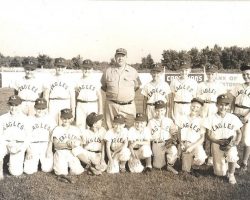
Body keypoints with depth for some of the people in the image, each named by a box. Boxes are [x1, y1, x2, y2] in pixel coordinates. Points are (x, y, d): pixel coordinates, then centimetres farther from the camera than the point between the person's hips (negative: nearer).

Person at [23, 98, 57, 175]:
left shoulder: (50, 119, 5)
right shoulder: (30, 119, 5)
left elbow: (52, 136, 2)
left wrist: (49, 150, -10)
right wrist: (29, 151, -7)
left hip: (46, 146, 0)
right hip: (33, 146, 1)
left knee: (47, 169, -17)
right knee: (29, 170, -13)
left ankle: (44, 161, 16)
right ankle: (35, 161, 19)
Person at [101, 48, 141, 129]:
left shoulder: (133, 72, 5)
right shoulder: (108, 71, 6)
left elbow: (137, 86, 18)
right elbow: (103, 86, 19)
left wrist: (128, 93, 9)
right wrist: (111, 93, 11)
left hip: (128, 106, 0)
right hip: (111, 105, 0)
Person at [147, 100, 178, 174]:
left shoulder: (169, 121, 9)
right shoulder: (151, 122, 8)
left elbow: (174, 132, 3)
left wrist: (172, 140, -15)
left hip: (167, 143, 0)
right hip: (157, 144, 0)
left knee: (174, 151, -33)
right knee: (158, 165, -3)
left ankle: (170, 166, -6)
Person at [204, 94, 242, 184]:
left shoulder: (234, 118, -1)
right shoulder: (211, 119, -5)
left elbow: (239, 133, 6)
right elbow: (208, 135, -3)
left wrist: (236, 142, -13)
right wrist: (219, 141, -19)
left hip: (230, 144, 0)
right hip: (217, 144, 0)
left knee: (232, 156, -35)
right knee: (220, 173, -3)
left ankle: (231, 174, -3)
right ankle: (224, 163, 35)